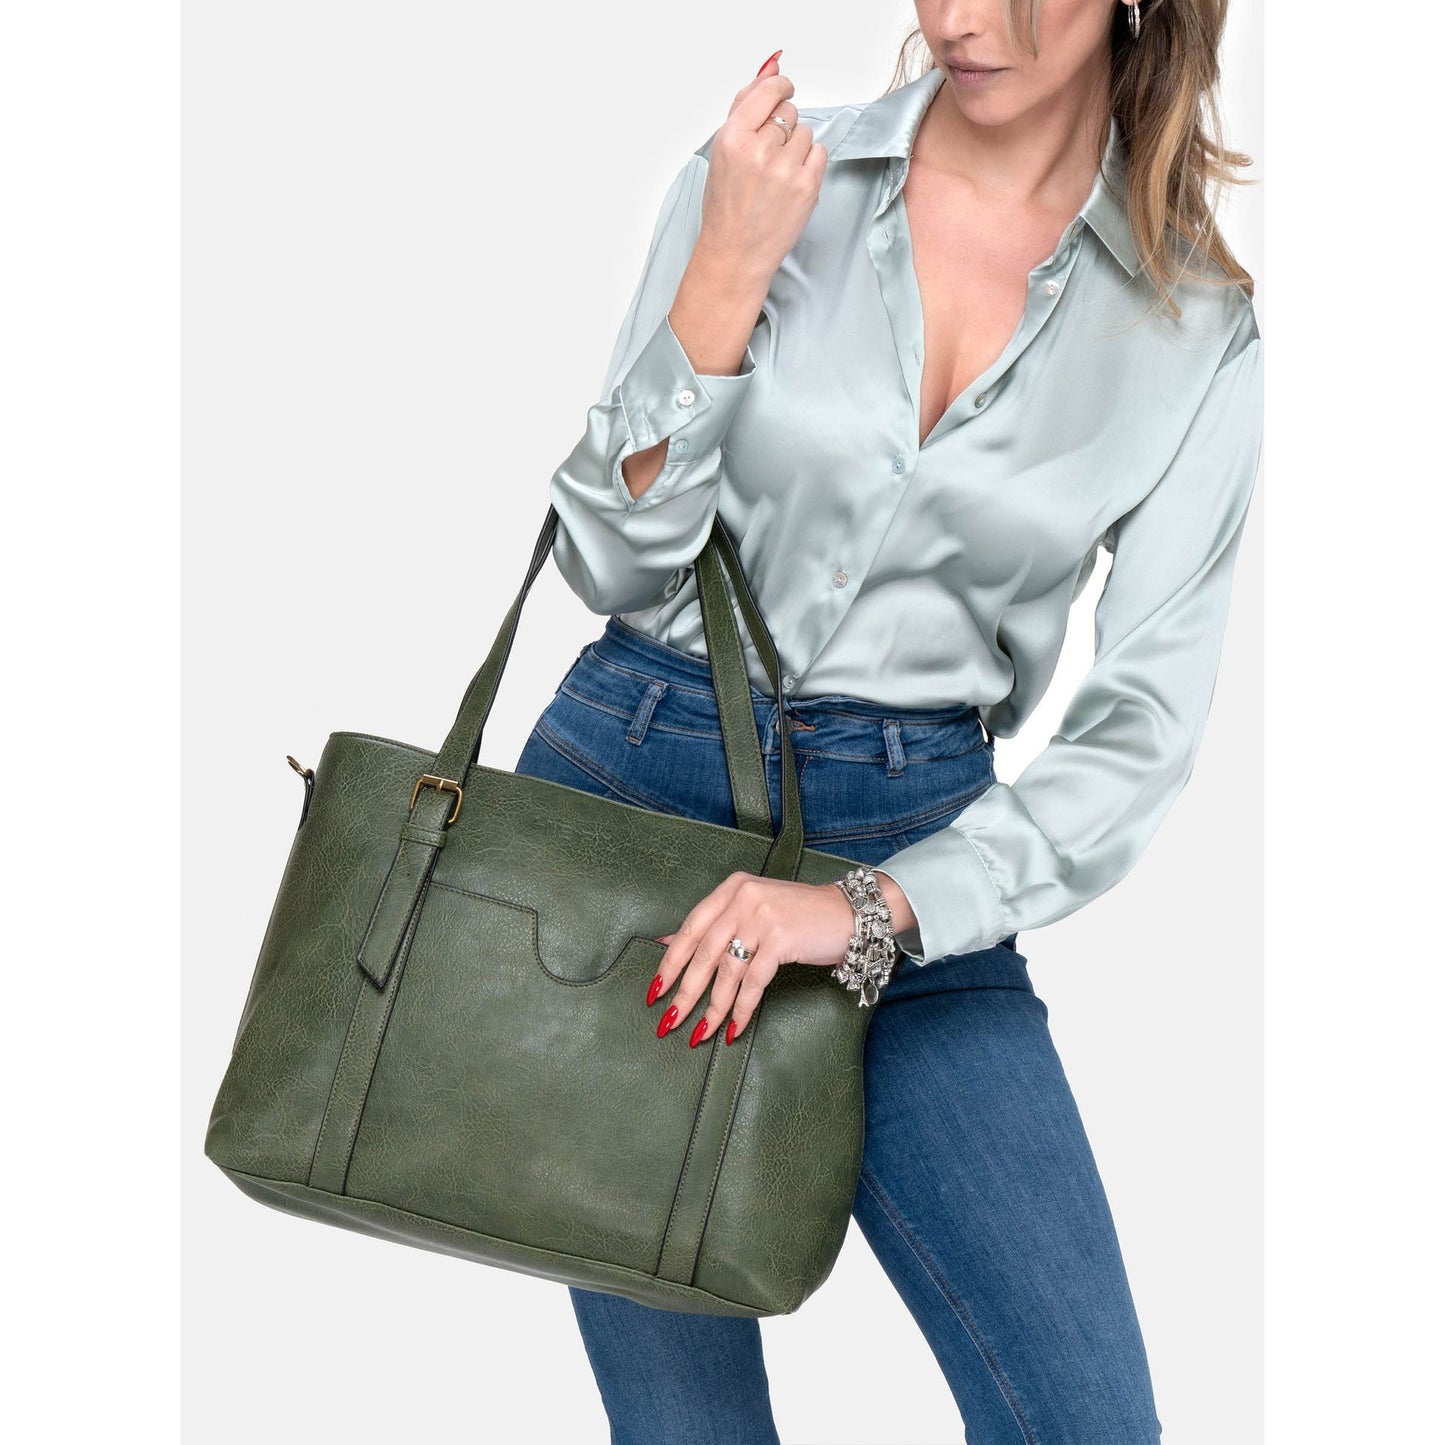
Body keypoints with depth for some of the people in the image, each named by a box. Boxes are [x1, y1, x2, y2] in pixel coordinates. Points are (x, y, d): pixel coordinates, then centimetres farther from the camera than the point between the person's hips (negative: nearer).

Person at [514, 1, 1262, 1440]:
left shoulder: (1202, 325, 0)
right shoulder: (767, 175, 0)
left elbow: (1142, 726, -5)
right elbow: (616, 568, -2)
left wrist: (879, 905, -18)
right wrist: (726, 276, -14)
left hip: (924, 852, 0)